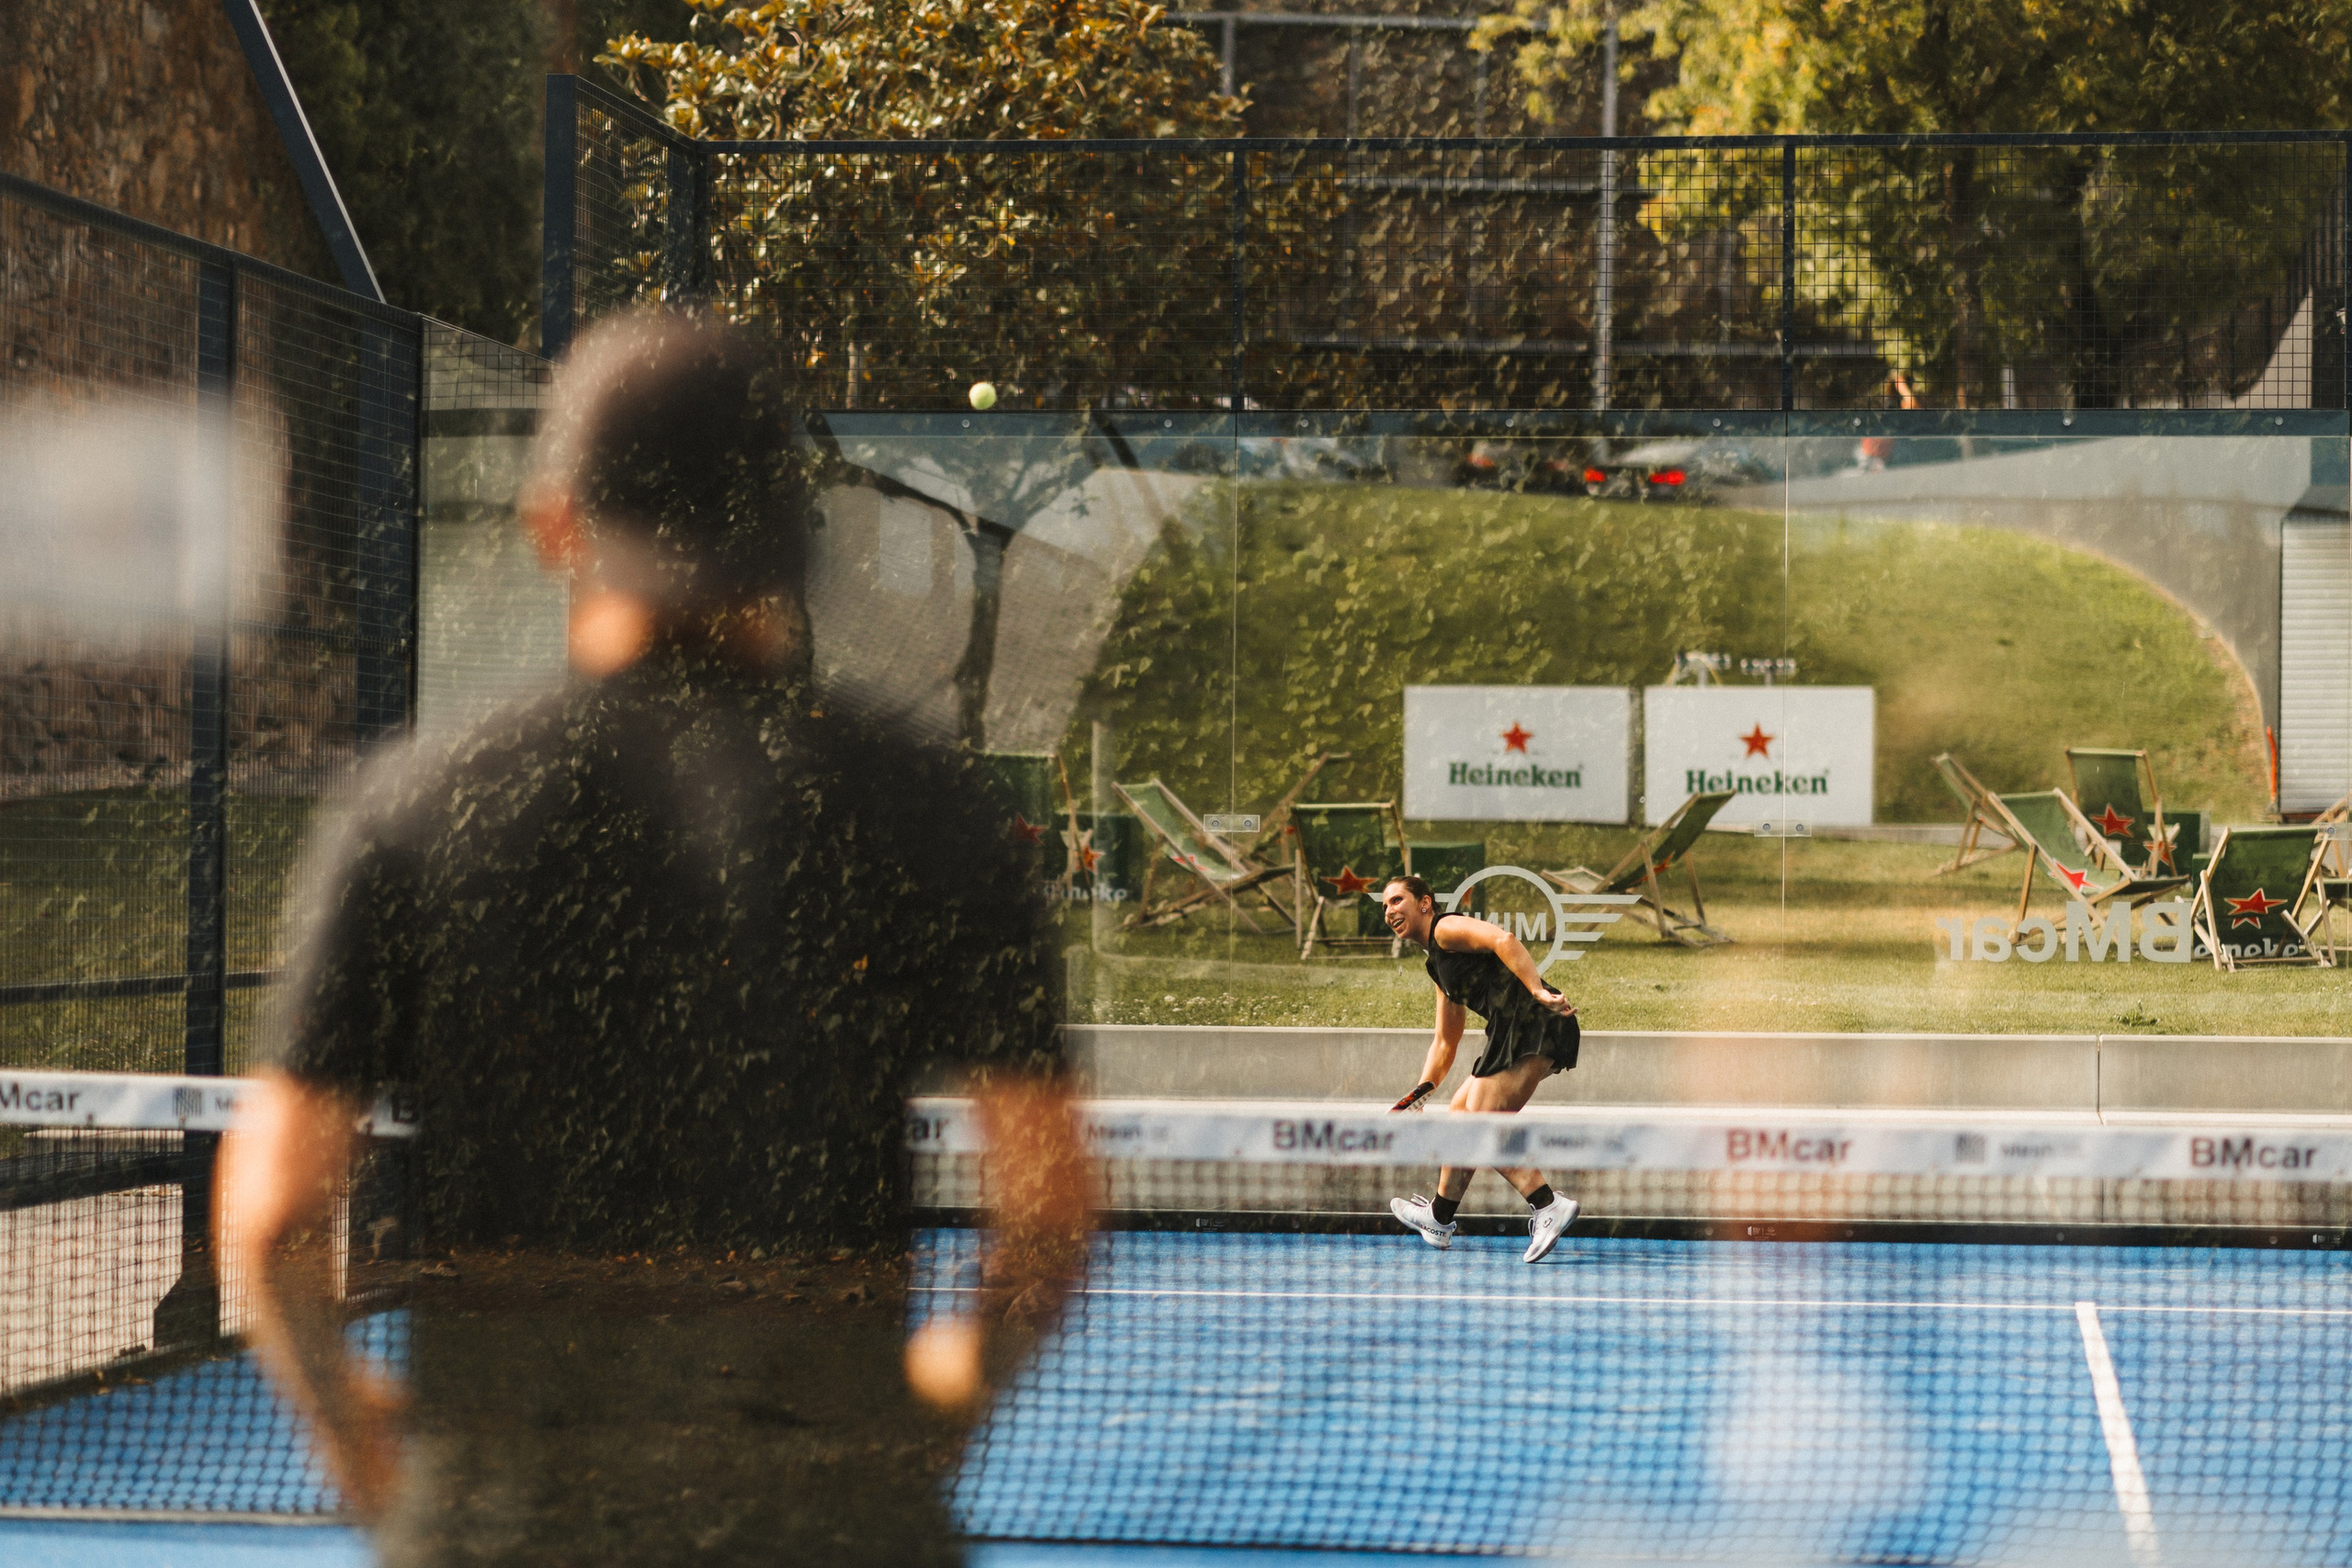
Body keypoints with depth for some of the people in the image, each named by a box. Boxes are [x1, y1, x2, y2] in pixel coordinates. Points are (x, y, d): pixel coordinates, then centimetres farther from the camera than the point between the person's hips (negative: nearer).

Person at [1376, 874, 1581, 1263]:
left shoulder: (1446, 927, -1)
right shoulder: (1440, 967, 29)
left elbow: (1503, 939, -20)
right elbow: (1445, 1042, 32)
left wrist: (1538, 991, -31)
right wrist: (1420, 1092, 20)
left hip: (1534, 1023, -10)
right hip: (1515, 1036, 10)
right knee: (1460, 1111, 22)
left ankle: (1548, 1205, -22)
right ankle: (1439, 1219, 36)